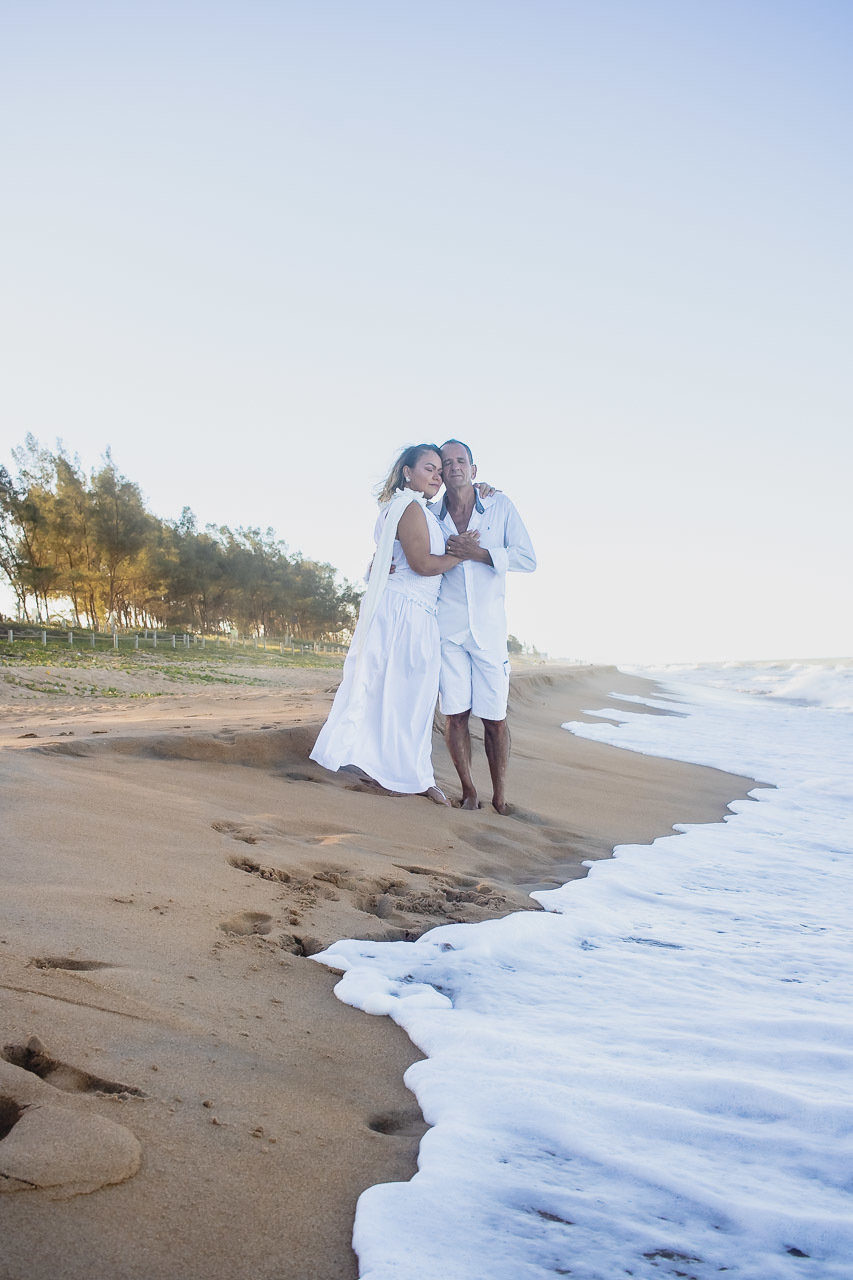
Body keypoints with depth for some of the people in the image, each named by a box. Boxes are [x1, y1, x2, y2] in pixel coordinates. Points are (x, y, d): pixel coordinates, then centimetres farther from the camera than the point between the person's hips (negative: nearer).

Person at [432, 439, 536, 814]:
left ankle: (500, 796, 13)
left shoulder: (500, 506, 3)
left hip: (489, 627, -1)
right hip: (446, 627, 1)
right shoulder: (431, 517, 7)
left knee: (494, 717, 0)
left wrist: (479, 553, -15)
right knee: (454, 713, -1)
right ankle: (468, 790, 13)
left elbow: (528, 559, -4)